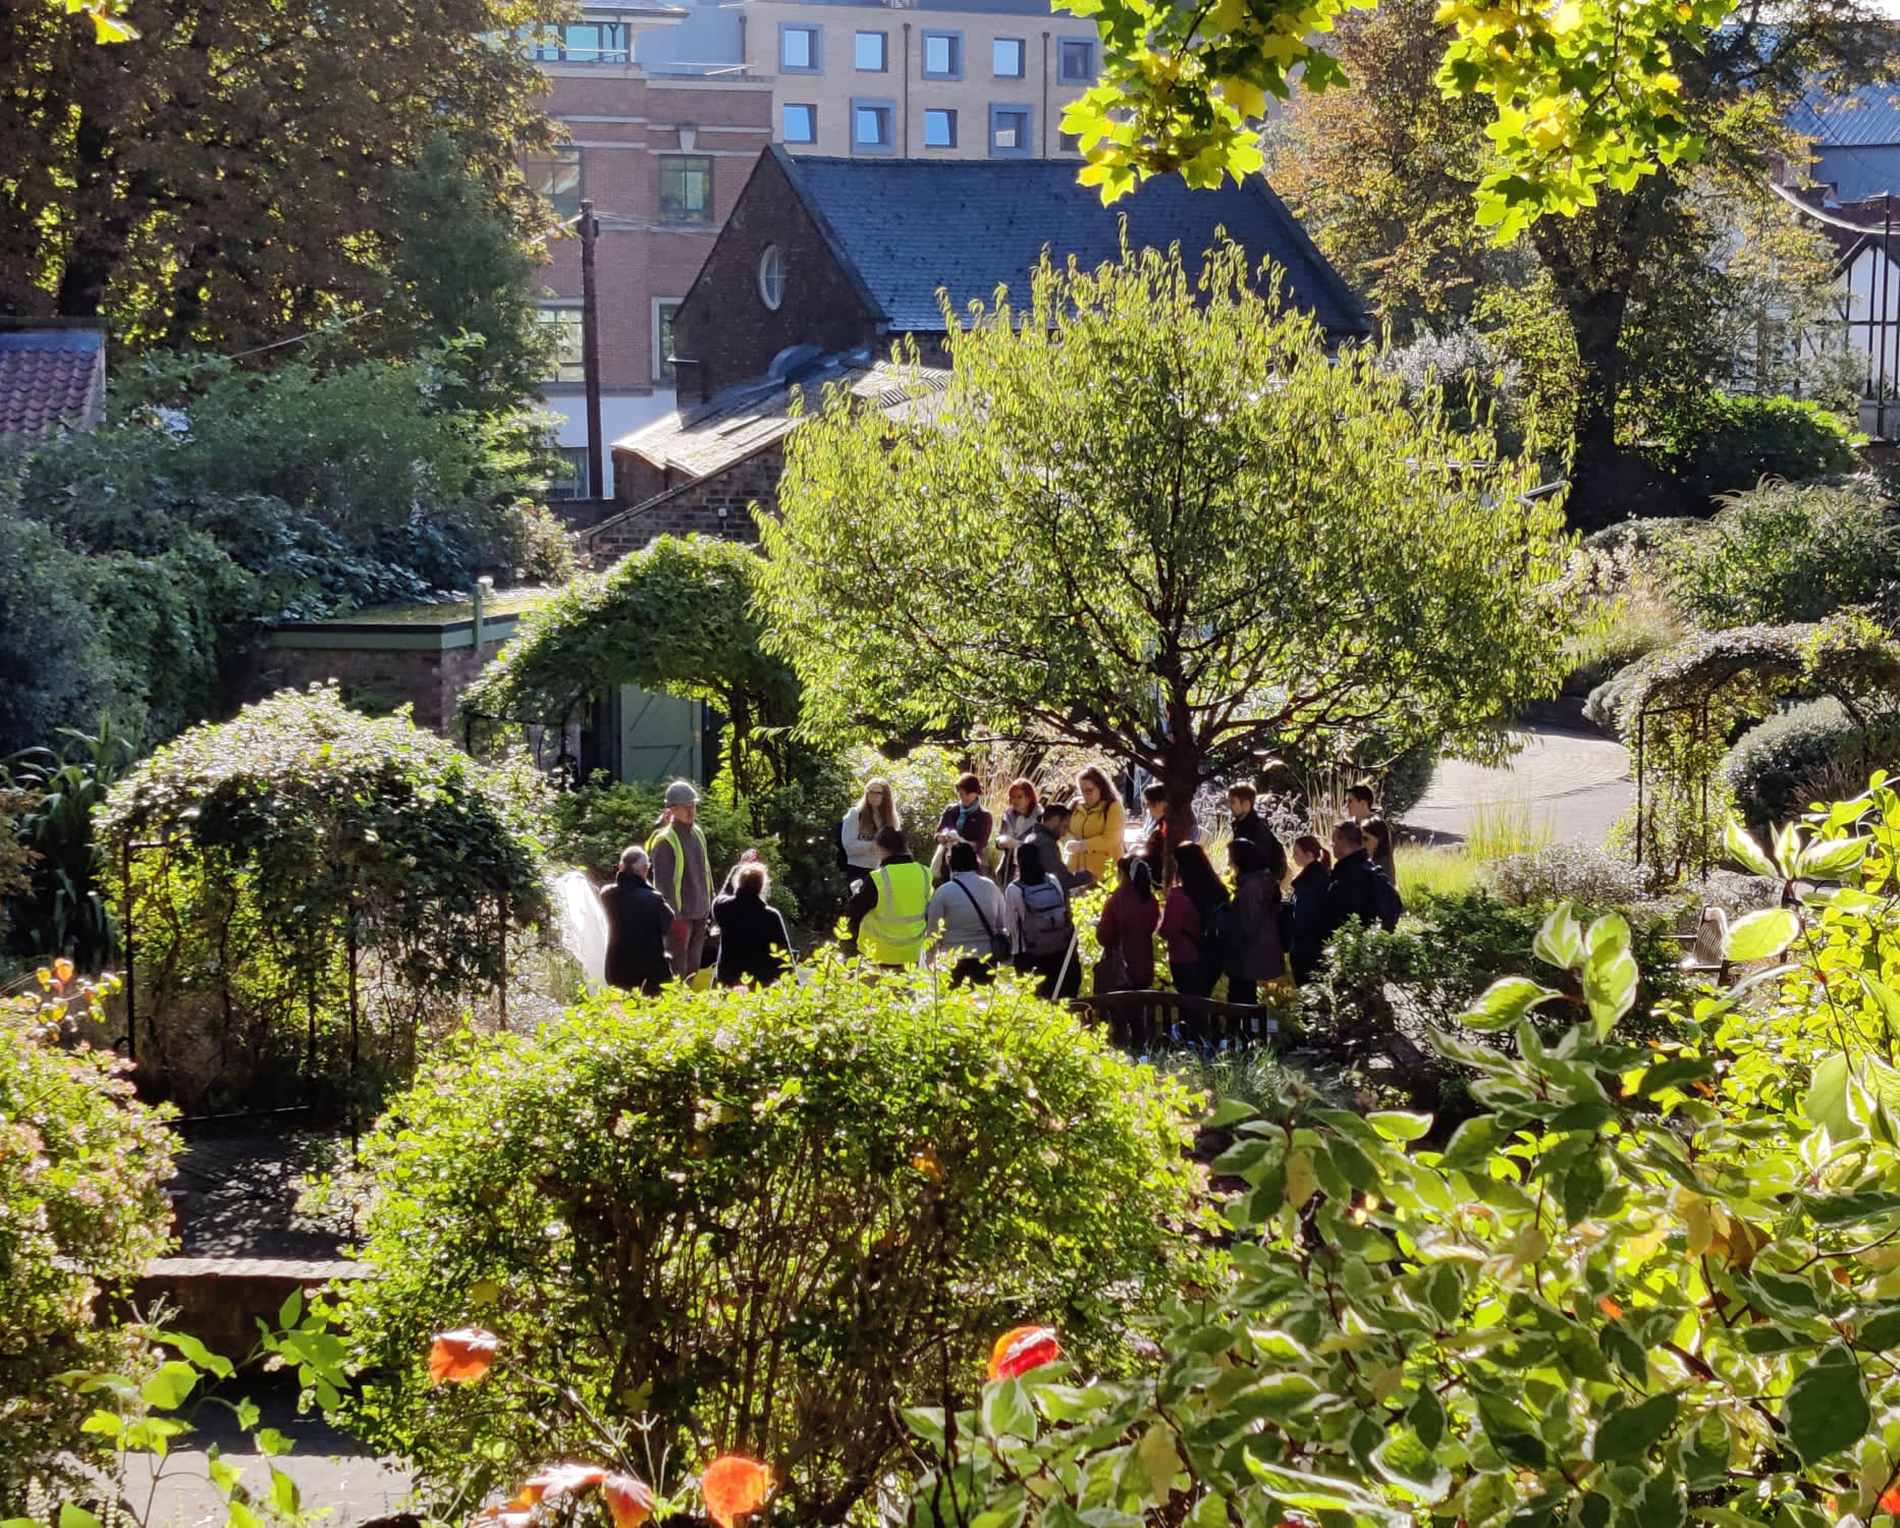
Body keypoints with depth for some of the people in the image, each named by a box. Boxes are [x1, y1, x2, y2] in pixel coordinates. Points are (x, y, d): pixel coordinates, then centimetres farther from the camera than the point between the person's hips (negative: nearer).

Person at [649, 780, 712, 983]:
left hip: (700, 913, 7)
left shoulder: (697, 834, 10)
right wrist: (672, 913, -19)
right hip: (679, 914, -7)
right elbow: (663, 881, -15)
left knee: (693, 968, 14)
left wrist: (710, 905, 15)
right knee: (678, 969, -4)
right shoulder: (665, 841, -14)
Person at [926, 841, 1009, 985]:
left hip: (954, 960, -4)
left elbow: (933, 934, -4)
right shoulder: (992, 887, 1)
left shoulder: (943, 892, -9)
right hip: (986, 958, 4)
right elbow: (1003, 926, 9)